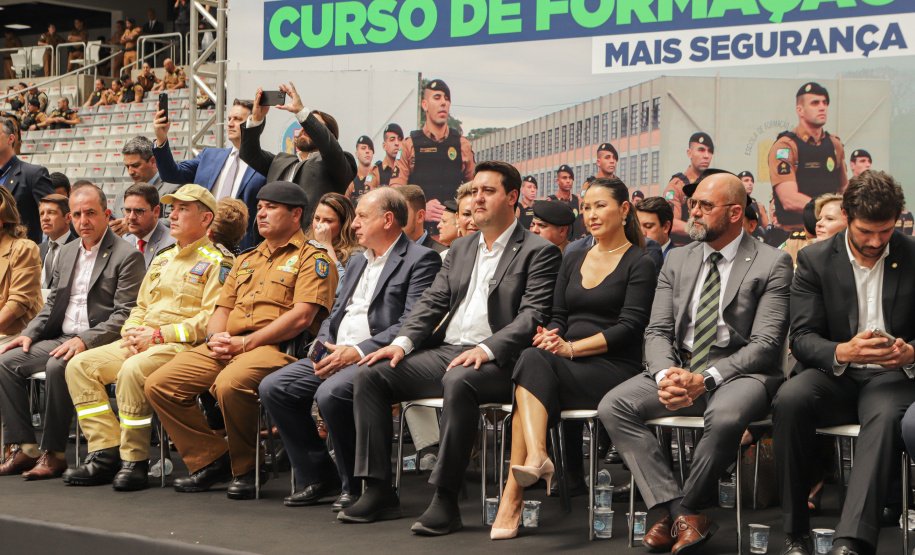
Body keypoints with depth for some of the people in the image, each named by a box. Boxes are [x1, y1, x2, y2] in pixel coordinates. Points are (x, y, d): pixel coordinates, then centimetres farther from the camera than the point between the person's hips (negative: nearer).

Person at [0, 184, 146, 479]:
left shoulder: (127, 255, -7)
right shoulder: (67, 252, 18)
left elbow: (125, 314, -14)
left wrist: (84, 340, -25)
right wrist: (30, 333, 3)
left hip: (99, 342, -8)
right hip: (61, 338, 8)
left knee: (57, 366, -33)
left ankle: (53, 453, -21)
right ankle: (24, 449, -8)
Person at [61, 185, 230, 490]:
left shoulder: (216, 261, -3)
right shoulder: (162, 258, 24)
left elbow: (212, 319, -15)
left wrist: (159, 334, -18)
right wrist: (132, 334, 2)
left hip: (184, 346, -9)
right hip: (143, 343, 9)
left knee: (132, 370, -35)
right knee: (80, 365, -6)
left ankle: (135, 461, -22)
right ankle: (106, 453, -9)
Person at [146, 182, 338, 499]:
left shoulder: (313, 258, 3)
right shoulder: (246, 260, 28)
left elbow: (301, 317, -10)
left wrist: (246, 342, -15)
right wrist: (214, 336, 1)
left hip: (276, 347, -8)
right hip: (227, 347, 8)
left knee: (230, 384, -38)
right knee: (159, 384, -9)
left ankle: (246, 468, -14)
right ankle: (211, 460, 0)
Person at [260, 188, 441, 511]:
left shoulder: (421, 260, -5)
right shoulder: (358, 263, 25)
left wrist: (357, 352, -21)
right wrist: (325, 348, 0)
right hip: (336, 352, 9)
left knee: (331, 393, -33)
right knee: (272, 387, -7)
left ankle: (356, 485, -14)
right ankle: (317, 478, 2)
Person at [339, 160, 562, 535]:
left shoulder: (540, 252, 2)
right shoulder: (460, 249, 24)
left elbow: (532, 317, -11)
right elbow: (432, 302, 17)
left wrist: (486, 349, -25)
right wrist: (403, 342, -2)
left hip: (494, 362, -7)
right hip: (444, 351, 7)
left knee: (459, 381, -39)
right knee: (370, 375, -9)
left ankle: (445, 501, -32)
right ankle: (378, 493, -10)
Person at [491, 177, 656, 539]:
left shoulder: (640, 264, 2)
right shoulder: (572, 262, 22)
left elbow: (630, 326, -9)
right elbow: (559, 317, 16)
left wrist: (570, 347, -18)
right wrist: (549, 337, -10)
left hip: (615, 370, -5)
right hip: (565, 371, 5)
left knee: (534, 362, -31)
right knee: (535, 360, -31)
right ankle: (535, 457, -48)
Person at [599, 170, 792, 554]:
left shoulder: (772, 264, -2)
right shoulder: (677, 261, 14)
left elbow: (766, 344, -9)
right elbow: (657, 331, 10)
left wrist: (706, 379, -21)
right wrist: (665, 374, -14)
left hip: (738, 371, -5)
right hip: (680, 366, 5)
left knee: (725, 417, -39)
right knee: (612, 406, -19)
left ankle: (680, 513, -16)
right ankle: (684, 515, -22)